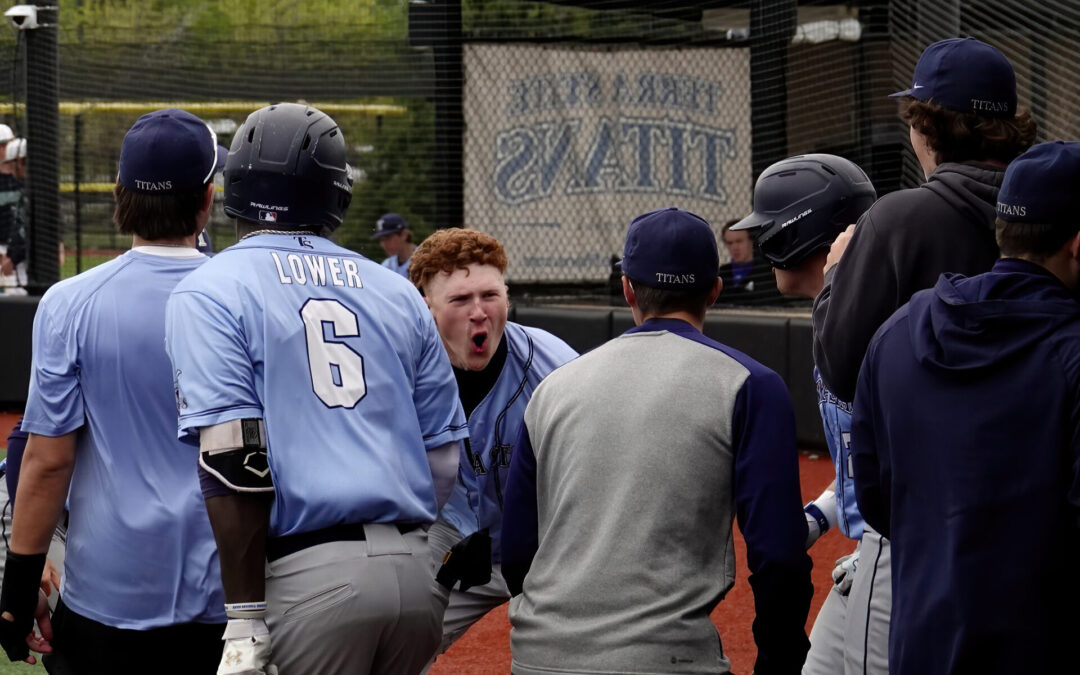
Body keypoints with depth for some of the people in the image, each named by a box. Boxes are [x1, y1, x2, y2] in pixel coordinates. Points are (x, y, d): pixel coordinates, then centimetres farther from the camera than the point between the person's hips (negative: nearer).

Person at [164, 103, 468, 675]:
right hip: (416, 571, 5)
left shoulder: (207, 294, 0)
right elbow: (444, 456, 15)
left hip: (313, 579, -5)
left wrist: (245, 619, -12)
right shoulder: (395, 292, 16)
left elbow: (235, 461, -11)